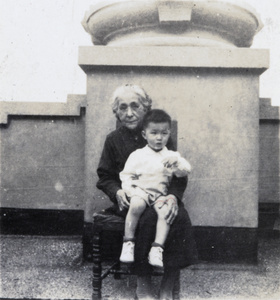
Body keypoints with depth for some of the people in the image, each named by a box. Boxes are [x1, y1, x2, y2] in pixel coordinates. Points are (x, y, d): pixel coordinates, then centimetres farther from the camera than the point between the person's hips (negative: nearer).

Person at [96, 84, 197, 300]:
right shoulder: (114, 140, 9)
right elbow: (104, 177, 11)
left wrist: (173, 196, -16)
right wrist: (117, 192, -12)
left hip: (160, 196, 1)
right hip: (130, 198, -1)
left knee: (180, 217, -31)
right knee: (148, 218, -35)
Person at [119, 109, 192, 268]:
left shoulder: (172, 155, 14)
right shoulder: (137, 155, 10)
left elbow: (186, 170, 2)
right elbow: (126, 175, 9)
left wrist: (176, 164, -20)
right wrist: (131, 190, -9)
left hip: (161, 194, 2)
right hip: (140, 191, -1)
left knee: (165, 211, -31)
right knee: (136, 206, -35)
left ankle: (157, 248, -28)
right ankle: (128, 243, -21)